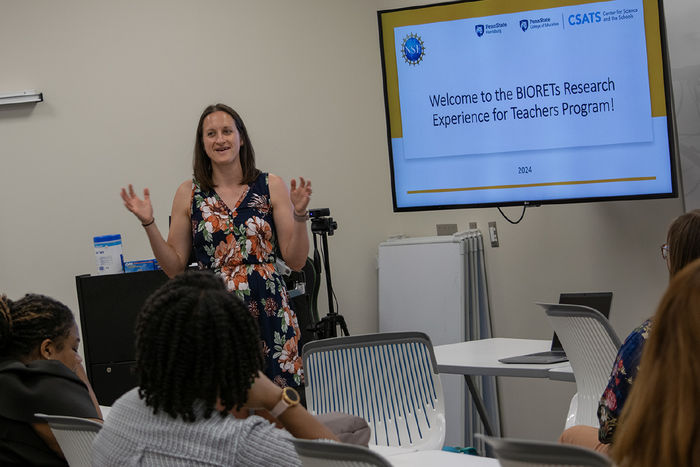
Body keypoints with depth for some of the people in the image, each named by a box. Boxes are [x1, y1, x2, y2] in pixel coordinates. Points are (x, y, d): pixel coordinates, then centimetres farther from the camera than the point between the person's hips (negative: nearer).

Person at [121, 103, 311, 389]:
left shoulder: (271, 186, 5)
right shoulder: (189, 194, 7)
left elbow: (296, 261, 4)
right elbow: (174, 268, 8)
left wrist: (299, 214, -9)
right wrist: (148, 223, -1)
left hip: (268, 311, 0)